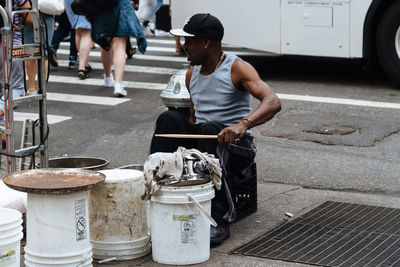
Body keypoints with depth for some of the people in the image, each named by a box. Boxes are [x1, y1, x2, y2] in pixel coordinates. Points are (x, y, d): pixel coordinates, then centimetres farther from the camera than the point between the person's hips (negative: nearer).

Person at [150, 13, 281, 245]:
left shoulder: (237, 69, -11)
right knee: (169, 119, -21)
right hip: (199, 140, 6)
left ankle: (219, 219, -41)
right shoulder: (192, 74, 11)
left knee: (210, 130, -38)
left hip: (236, 142, -5)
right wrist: (182, 142, 2)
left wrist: (243, 124, -43)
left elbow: (273, 103, -25)